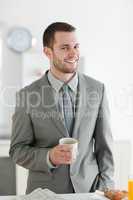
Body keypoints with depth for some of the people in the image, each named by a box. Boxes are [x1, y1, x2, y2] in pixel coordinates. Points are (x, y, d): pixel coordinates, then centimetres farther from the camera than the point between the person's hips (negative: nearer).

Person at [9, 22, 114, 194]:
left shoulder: (97, 89, 1)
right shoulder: (27, 95, -4)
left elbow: (104, 145, 5)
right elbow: (17, 150, 0)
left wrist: (105, 187, -2)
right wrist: (49, 157, -16)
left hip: (88, 189, 1)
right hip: (45, 191, -1)